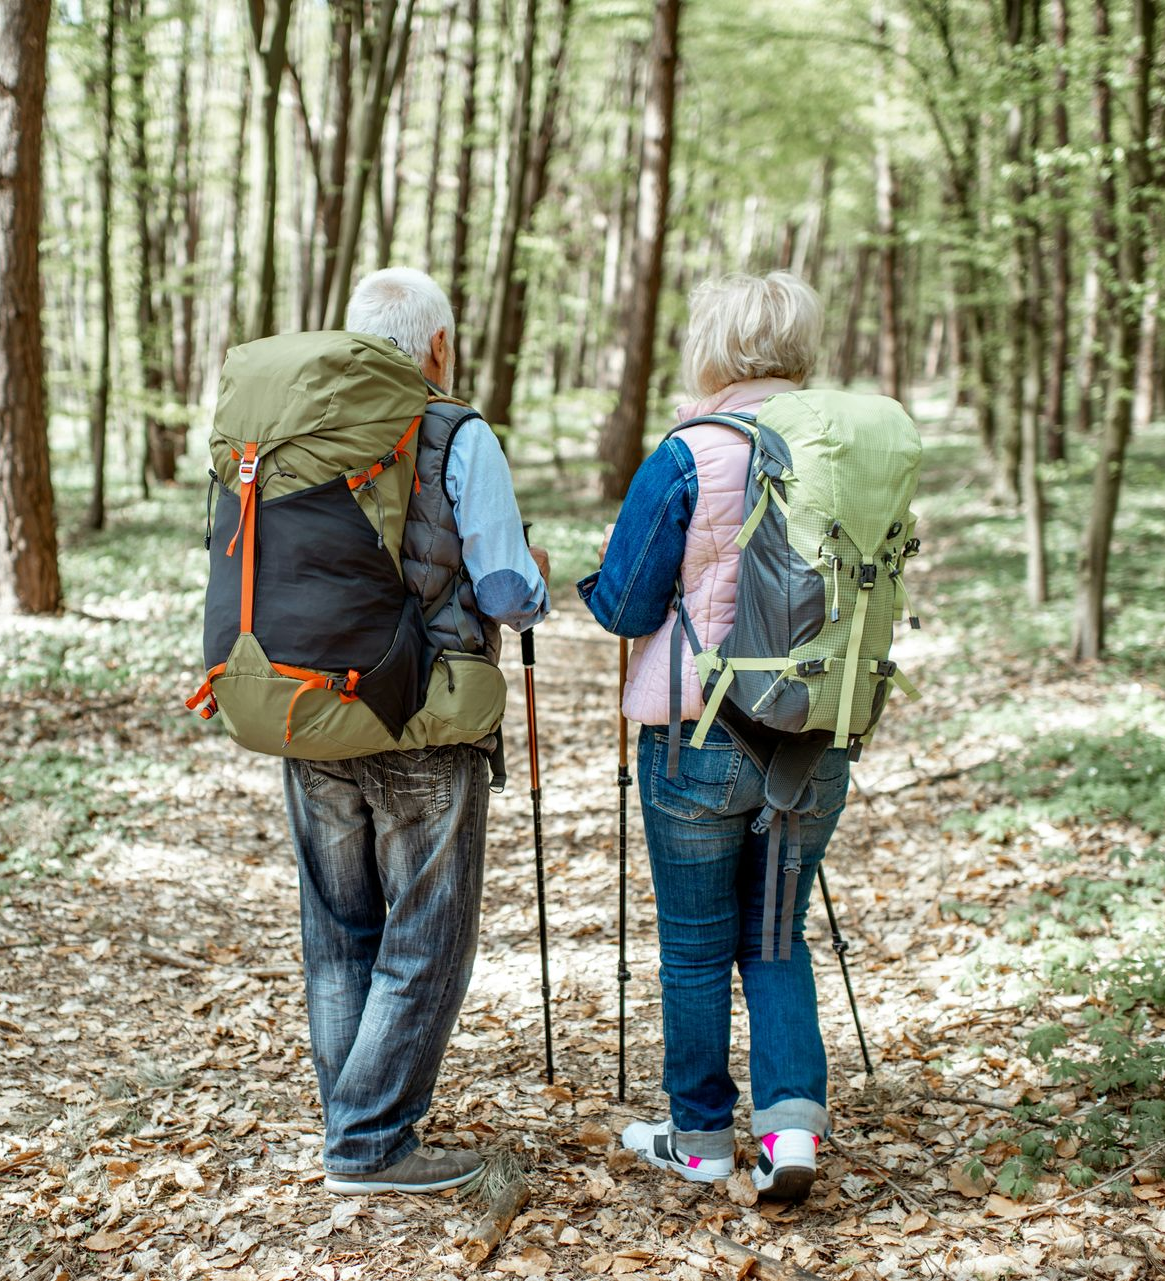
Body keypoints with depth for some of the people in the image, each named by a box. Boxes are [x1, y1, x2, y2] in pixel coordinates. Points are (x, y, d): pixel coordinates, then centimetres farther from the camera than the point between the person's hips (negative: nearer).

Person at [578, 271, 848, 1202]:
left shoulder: (688, 458, -12)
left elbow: (623, 606, -10)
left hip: (701, 735, -4)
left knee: (697, 945, 12)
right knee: (776, 934, 18)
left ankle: (701, 1136, 25)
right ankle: (793, 1121, 4)